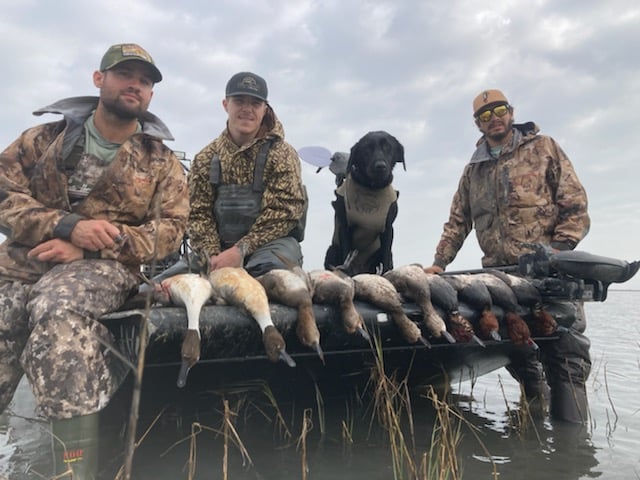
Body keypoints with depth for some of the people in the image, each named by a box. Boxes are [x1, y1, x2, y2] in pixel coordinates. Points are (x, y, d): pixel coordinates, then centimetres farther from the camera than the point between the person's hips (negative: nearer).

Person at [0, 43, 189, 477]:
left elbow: (170, 228, 1)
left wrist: (95, 246, -12)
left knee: (57, 310, -35)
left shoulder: (162, 161, 12)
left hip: (105, 265, -2)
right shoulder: (48, 136, 15)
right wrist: (68, 226, -13)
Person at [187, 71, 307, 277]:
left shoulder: (282, 154, 0)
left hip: (272, 244, -4)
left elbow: (282, 211, -9)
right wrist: (211, 256, -13)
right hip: (221, 248, 4)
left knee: (266, 269, -38)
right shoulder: (206, 158, 10)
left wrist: (241, 250, -17)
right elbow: (198, 213, 4)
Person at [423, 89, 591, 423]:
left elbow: (575, 203, 1)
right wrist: (439, 263, 9)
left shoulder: (544, 148, 8)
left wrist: (559, 249, -11)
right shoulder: (473, 170, 19)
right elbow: (458, 221, 18)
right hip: (499, 273, 4)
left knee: (565, 351, -6)